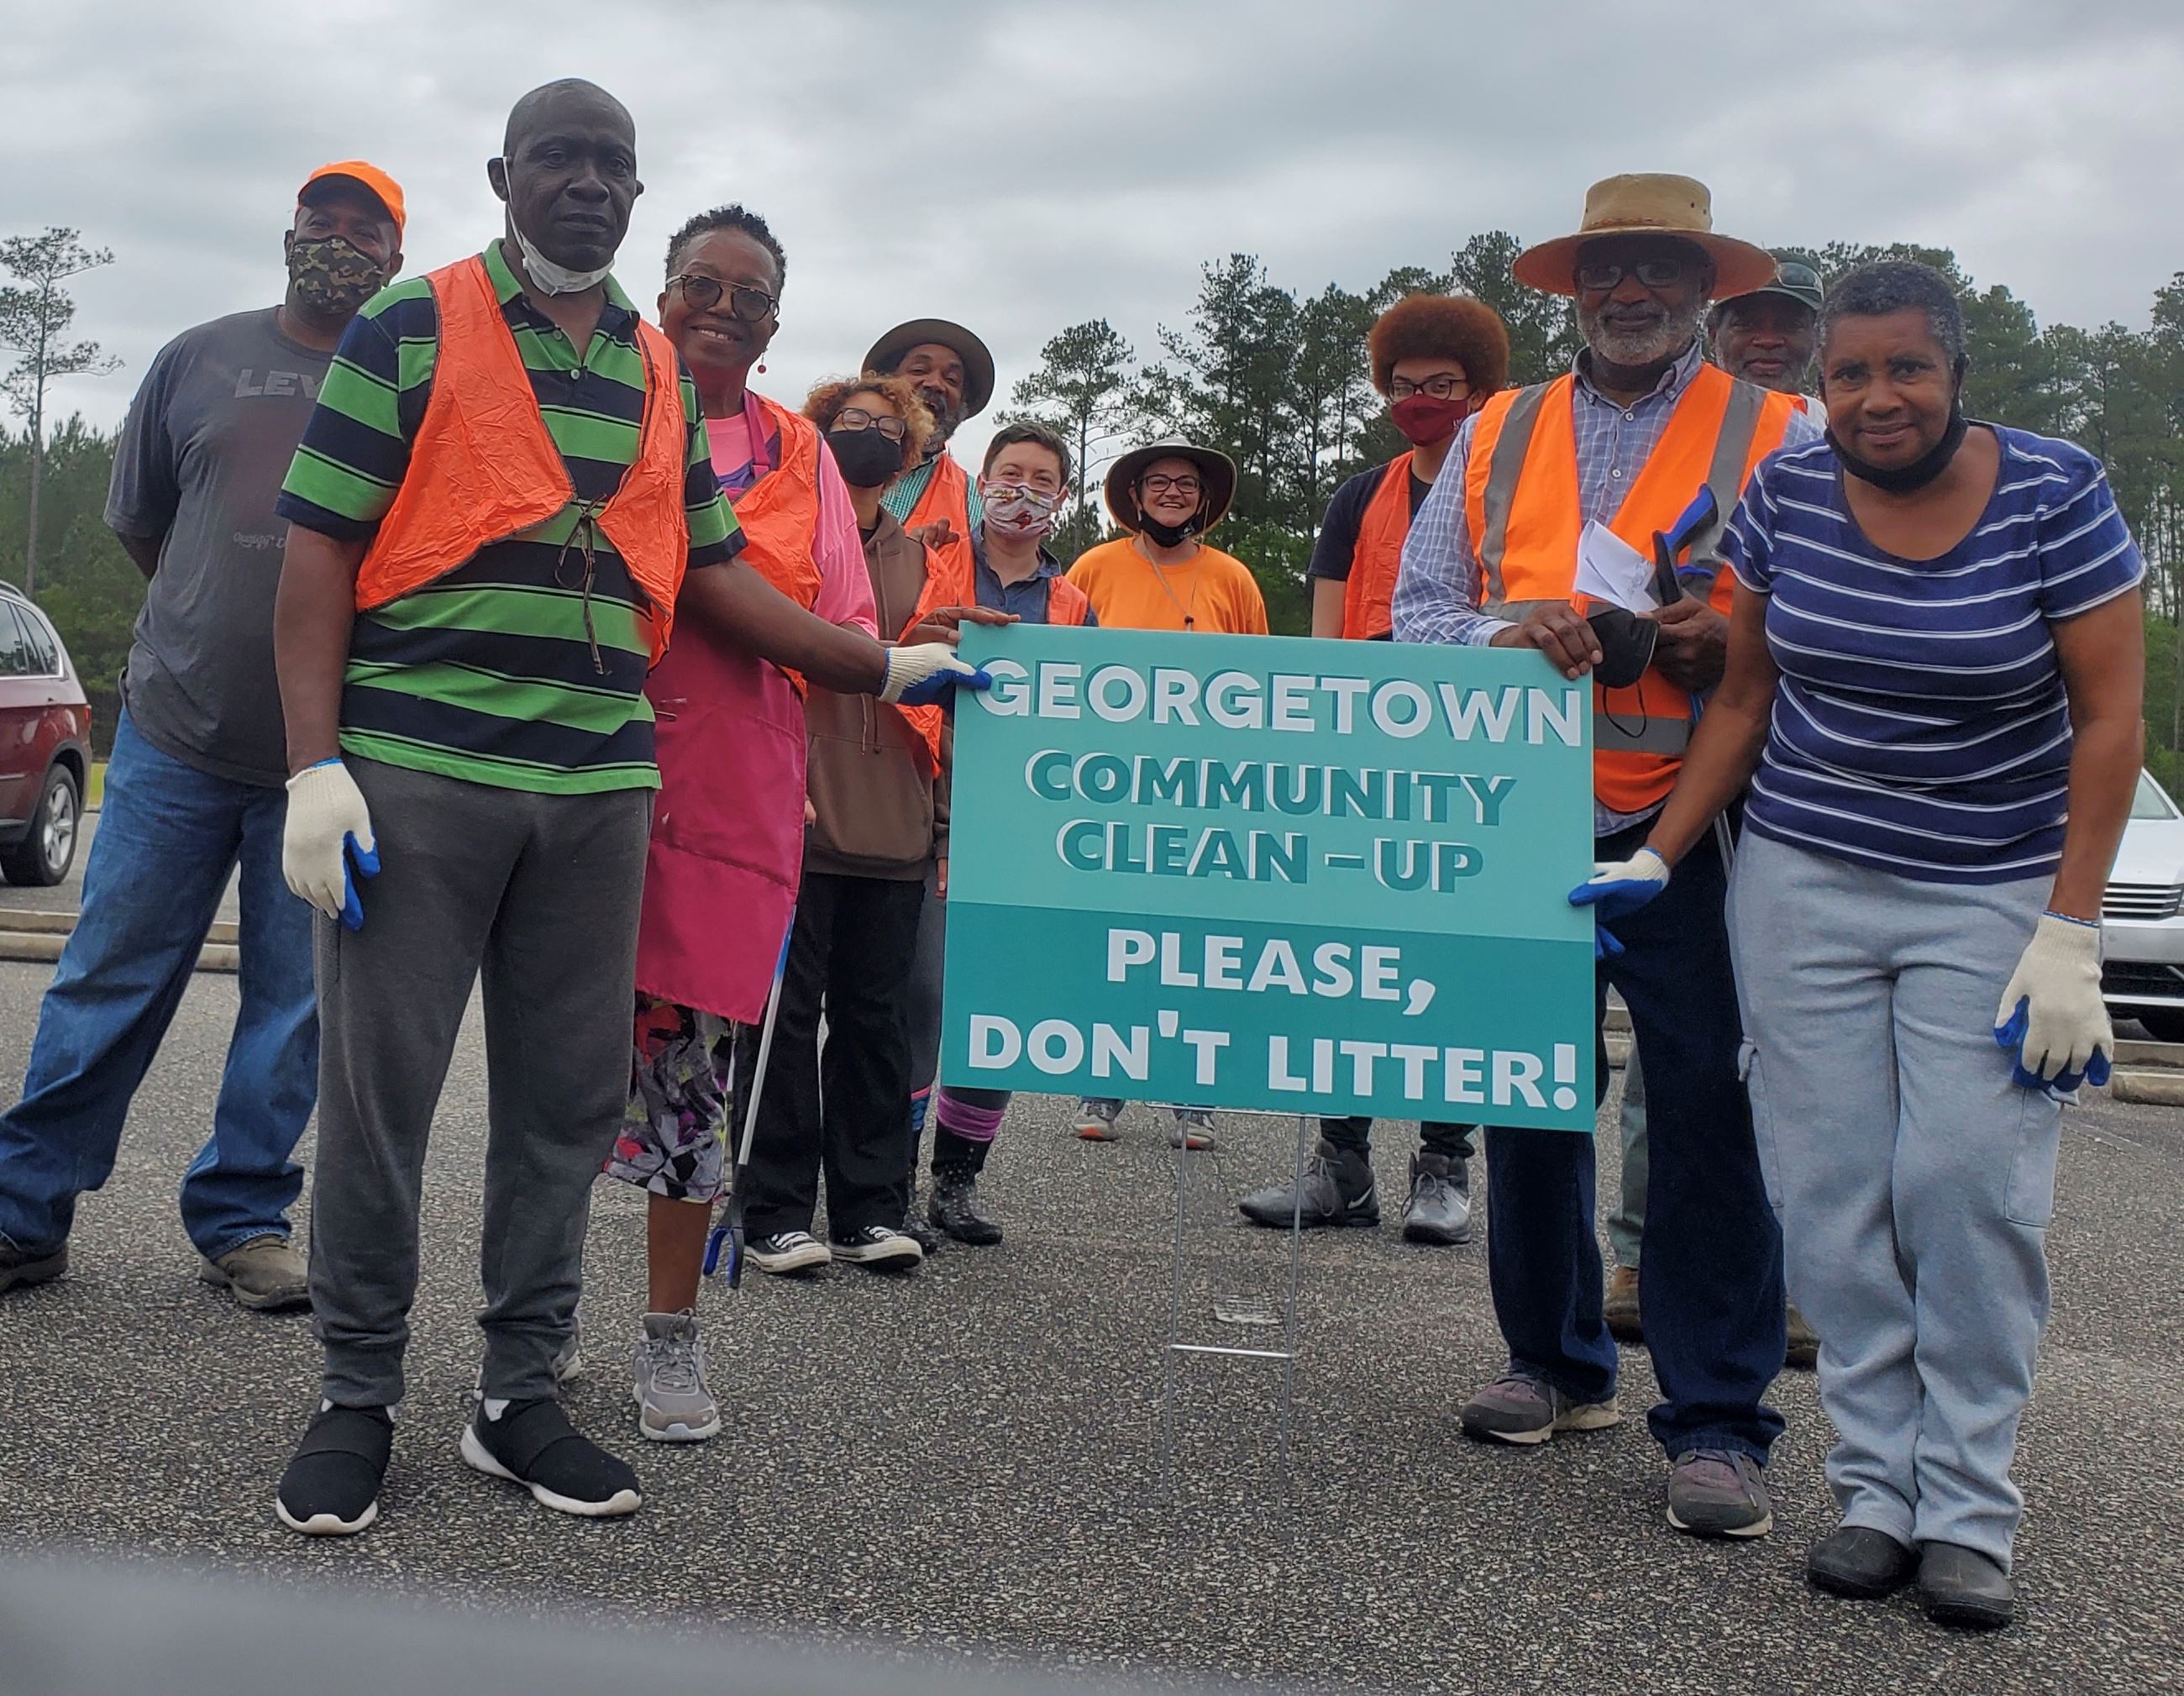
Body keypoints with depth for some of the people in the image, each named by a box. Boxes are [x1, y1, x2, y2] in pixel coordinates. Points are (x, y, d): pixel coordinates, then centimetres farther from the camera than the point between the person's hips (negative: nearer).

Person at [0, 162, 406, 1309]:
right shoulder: (201, 357, 8)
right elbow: (138, 521, 17)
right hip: (176, 735, 1)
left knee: (294, 1002, 5)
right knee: (109, 980, 6)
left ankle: (242, 1220, 18)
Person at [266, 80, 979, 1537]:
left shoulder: (660, 373, 16)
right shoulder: (412, 331, 2)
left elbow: (708, 568, 19)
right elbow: (319, 554, -3)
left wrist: (882, 666, 13)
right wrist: (315, 767, -11)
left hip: (600, 788, 5)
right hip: (416, 774, -4)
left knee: (568, 1096, 8)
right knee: (381, 1088, 1)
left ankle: (522, 1393, 20)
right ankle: (358, 1397, 16)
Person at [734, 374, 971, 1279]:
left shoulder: (926, 568, 18)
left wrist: (948, 822, 13)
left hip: (894, 829, 4)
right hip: (793, 824, -4)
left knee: (876, 1017, 7)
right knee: (786, 1016, -1)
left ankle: (870, 1211, 15)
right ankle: (778, 1214, 7)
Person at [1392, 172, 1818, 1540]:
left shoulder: (1778, 437, 6)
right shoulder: (1494, 438, 15)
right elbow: (1417, 610, 11)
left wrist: (1730, 647, -18)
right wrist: (1506, 635, -10)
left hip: (1690, 830, -3)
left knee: (1709, 1115, -5)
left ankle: (1718, 1422, 4)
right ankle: (1558, 1365, 27)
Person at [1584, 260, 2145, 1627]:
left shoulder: (2056, 498, -8)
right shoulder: (1787, 497, 0)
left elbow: (2109, 720, -7)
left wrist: (2070, 933, -12)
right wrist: (1658, 860, 2)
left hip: (1991, 898, -2)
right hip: (1803, 885, 3)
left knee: (1971, 1188, -7)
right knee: (1836, 1193, 1)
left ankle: (1971, 1511, 6)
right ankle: (1877, 1489, 12)